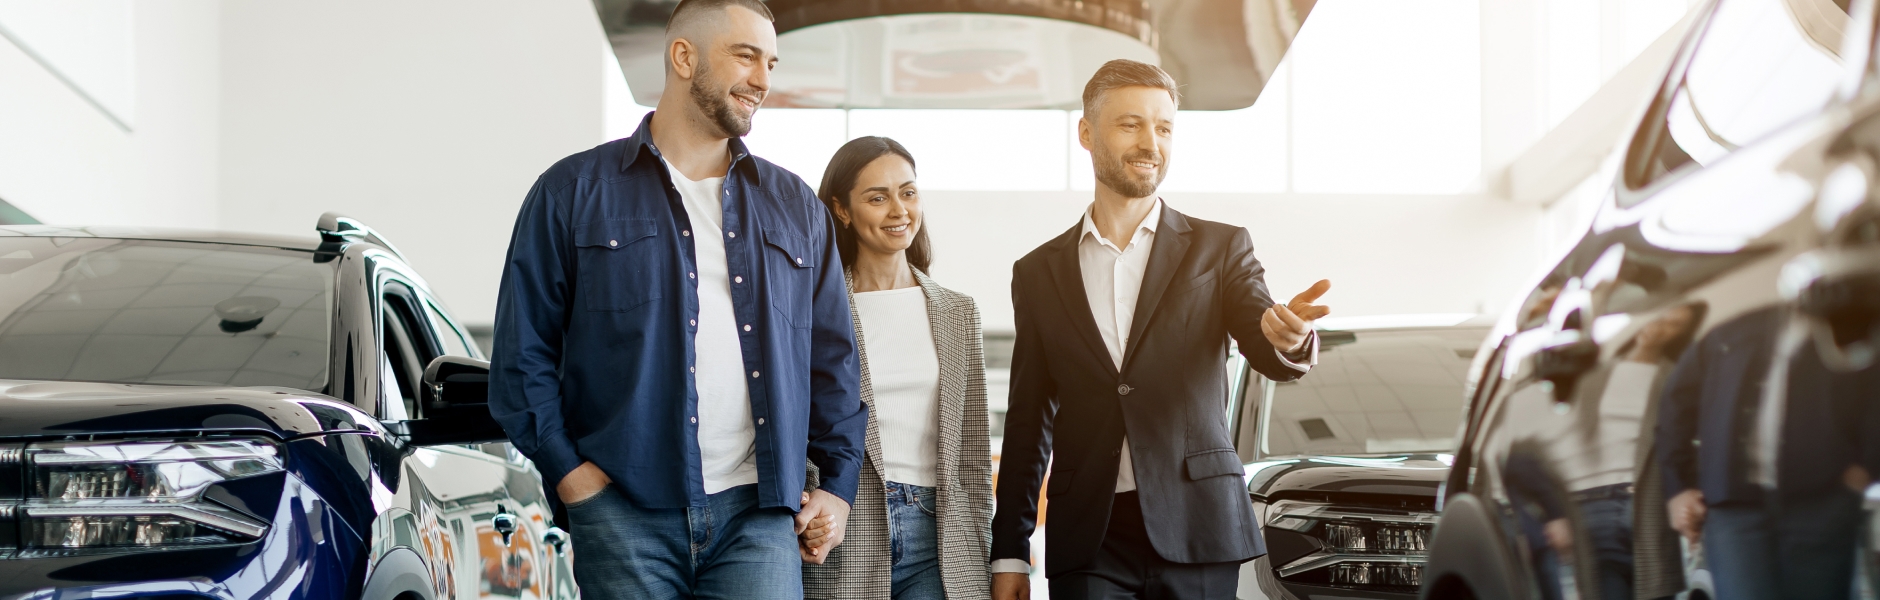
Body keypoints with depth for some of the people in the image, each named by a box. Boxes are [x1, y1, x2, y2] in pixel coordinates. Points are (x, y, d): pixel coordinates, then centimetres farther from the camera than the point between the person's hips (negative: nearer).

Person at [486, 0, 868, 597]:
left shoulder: (795, 206, 16)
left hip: (760, 511, 3)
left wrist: (839, 483, 10)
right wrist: (568, 471, -6)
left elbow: (832, 359, 18)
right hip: (625, 512, -2)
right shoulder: (574, 193, 5)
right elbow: (523, 351, 3)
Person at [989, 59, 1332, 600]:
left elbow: (1268, 353, -8)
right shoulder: (1038, 272, 11)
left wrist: (1287, 338, -32)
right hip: (1088, 540, 1)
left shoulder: (1219, 248, 7)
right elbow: (1027, 423, 13)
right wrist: (1009, 554, 10)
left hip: (1195, 533, -1)